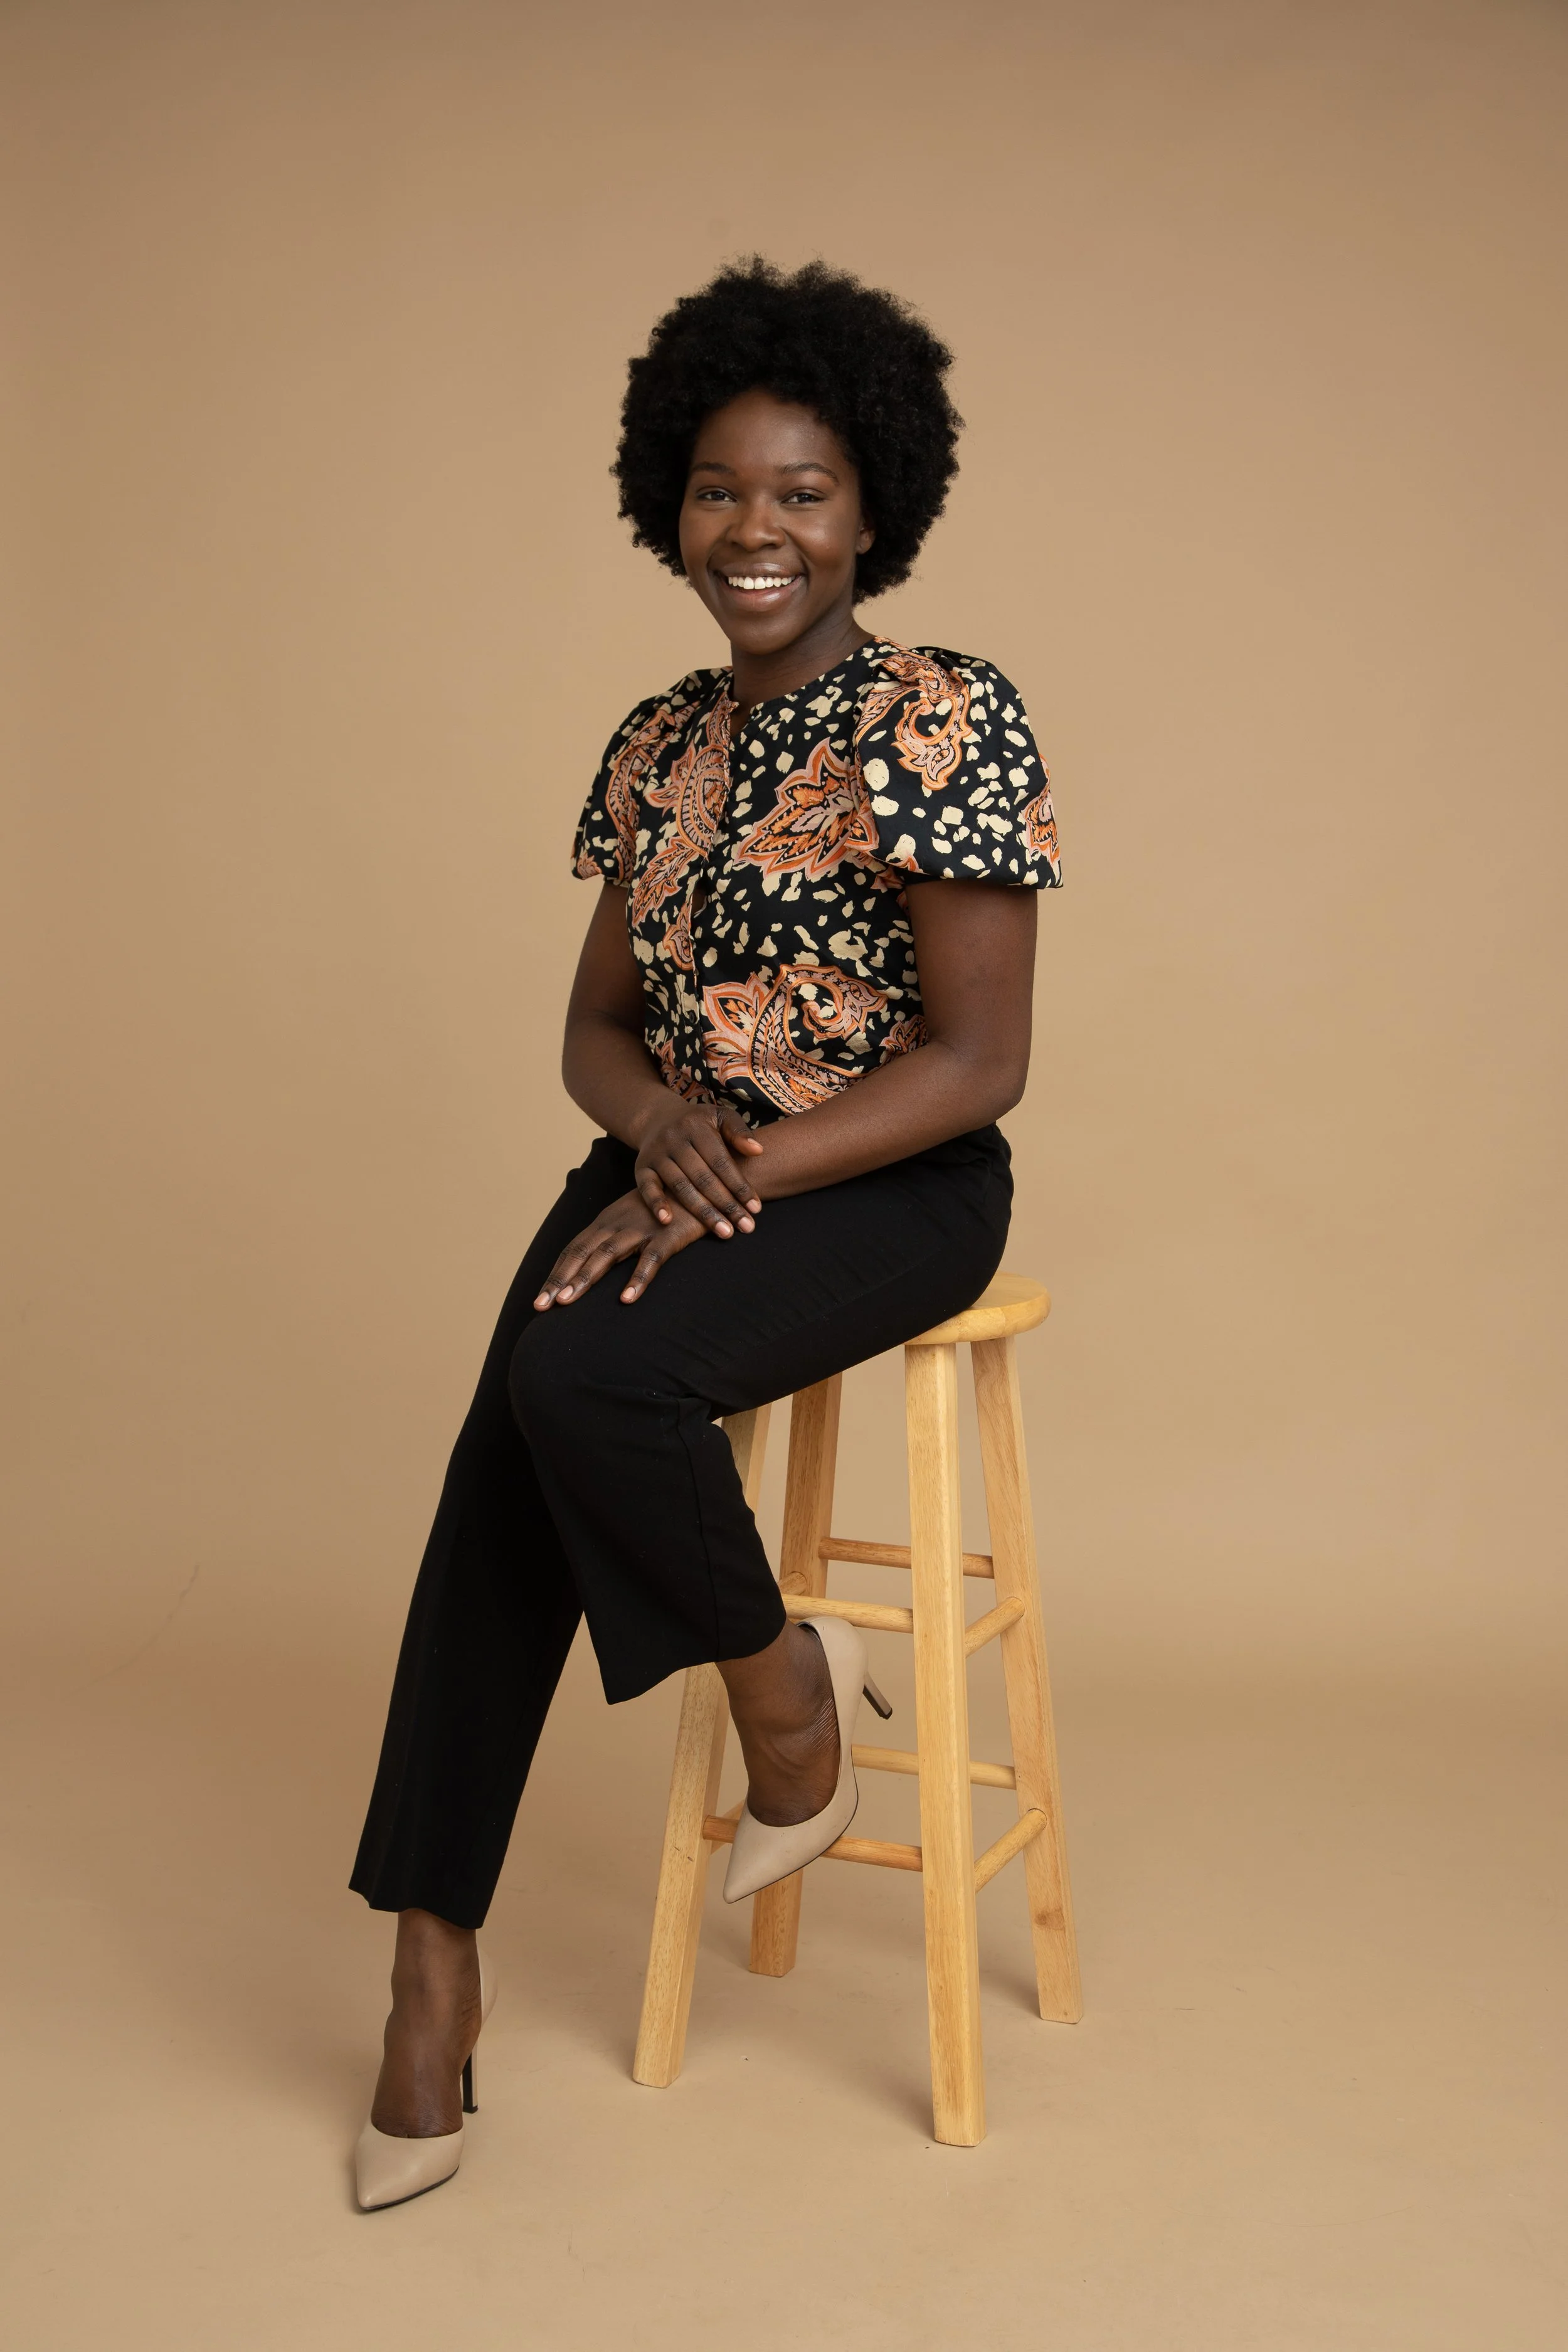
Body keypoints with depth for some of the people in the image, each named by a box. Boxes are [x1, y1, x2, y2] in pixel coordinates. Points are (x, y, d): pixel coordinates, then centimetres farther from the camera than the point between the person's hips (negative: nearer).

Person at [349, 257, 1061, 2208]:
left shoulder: (947, 720, -9)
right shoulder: (654, 746, 11)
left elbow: (976, 1062, -14)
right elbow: (594, 1025, 13)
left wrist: (739, 1174, -21)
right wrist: (661, 1117, -11)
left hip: (896, 1188, -5)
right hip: (677, 1173, 6)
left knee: (583, 1371, -31)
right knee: (506, 1462, -19)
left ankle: (784, 1685, -3)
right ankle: (434, 1959, -13)